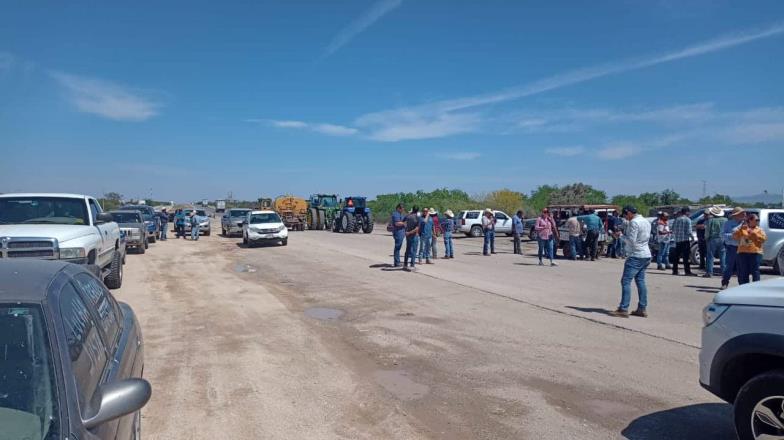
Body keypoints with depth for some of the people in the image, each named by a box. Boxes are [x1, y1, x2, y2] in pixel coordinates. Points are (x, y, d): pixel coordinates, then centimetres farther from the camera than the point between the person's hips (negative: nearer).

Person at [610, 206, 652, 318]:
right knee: (640, 281, 12)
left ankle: (623, 309, -11)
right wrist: (624, 234, 15)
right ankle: (642, 309, 14)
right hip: (646, 255, 10)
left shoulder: (634, 222, -14)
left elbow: (631, 240, -17)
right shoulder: (646, 221, 15)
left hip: (636, 256, -10)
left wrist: (620, 235, -3)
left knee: (626, 281, -8)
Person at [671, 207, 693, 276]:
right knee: (686, 257, -5)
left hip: (677, 240, 6)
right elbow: (689, 231, -12)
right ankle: (687, 271, -6)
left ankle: (675, 271, 13)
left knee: (676, 256, 10)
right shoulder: (688, 220, -7)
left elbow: (673, 230, 11)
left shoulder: (676, 219, 10)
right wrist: (692, 236, 4)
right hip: (685, 240, -6)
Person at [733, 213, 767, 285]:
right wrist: (741, 229, -10)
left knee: (755, 272, -5)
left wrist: (754, 233, -12)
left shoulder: (759, 229, 10)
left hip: (755, 253, -1)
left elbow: (764, 238, -3)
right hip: (743, 253, 1)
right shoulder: (742, 229, 12)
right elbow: (734, 236, 1)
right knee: (743, 273, 5)